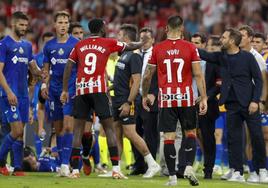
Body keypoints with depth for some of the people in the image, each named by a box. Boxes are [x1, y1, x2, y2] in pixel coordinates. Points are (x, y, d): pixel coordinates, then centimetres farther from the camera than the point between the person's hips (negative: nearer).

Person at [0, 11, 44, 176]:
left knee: (20, 133, 4)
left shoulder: (27, 45, 15)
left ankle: (18, 168, 6)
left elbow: (33, 68, 20)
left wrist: (42, 73, -4)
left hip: (23, 94, 7)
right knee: (17, 131, -13)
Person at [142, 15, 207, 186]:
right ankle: (189, 167, -3)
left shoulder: (157, 49, 1)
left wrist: (145, 96, 21)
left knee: (169, 138, 2)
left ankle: (172, 176, 1)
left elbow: (147, 76, 7)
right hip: (186, 98, 0)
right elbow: (198, 75, -6)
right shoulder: (190, 48, -3)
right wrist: (204, 98, -2)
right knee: (190, 133, 14)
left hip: (166, 99, 0)